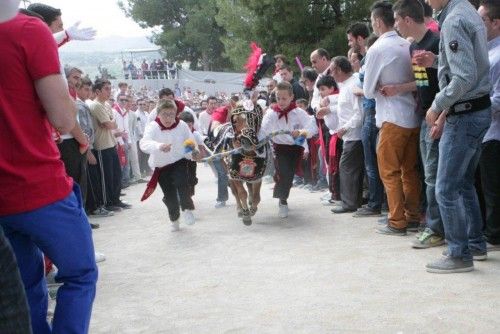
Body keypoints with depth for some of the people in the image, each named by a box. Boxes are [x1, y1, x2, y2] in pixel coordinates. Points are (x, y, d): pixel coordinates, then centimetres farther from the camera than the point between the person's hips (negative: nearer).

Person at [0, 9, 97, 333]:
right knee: (80, 275, 10)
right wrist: (59, 83, 3)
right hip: (42, 189, -6)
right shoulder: (29, 30, -12)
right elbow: (65, 120, -14)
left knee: (27, 285, 18)